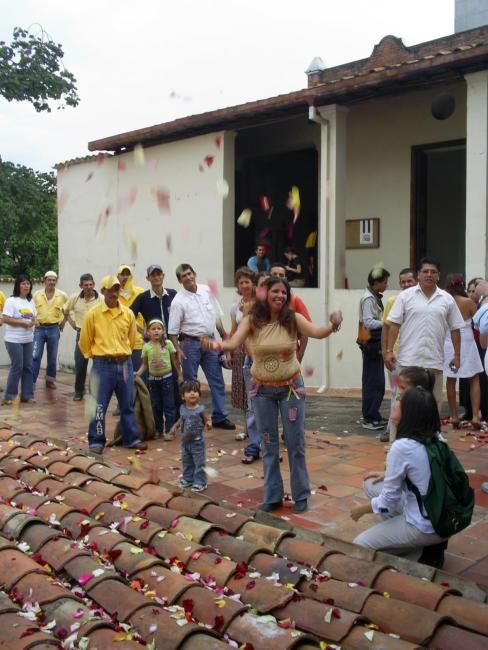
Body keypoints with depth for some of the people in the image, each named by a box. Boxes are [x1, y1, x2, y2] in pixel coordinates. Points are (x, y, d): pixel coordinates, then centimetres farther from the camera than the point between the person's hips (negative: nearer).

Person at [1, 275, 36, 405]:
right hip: (14, 340, -7)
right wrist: (23, 322, -19)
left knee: (28, 366, 8)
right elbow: (5, 319, -17)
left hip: (28, 339, 7)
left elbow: (34, 317, 18)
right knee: (17, 366, -5)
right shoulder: (11, 301, -11)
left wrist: (33, 322, -6)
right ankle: (9, 395, 7)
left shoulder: (31, 301, 11)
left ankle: (27, 394, 16)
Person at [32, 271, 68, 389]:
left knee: (52, 357, 9)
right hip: (39, 328, 0)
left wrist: (63, 322, 5)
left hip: (54, 328, 0)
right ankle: (31, 381, 0)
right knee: (35, 356, -4)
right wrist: (34, 320, -3)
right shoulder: (37, 294, 0)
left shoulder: (62, 296, -1)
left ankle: (50, 379, 22)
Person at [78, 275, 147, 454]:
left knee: (127, 405, 12)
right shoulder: (93, 314, -5)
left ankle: (131, 438, 22)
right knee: (99, 405, 2)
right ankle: (96, 441, 13)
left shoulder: (128, 314, 4)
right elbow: (85, 342, 4)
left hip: (125, 364, 3)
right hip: (103, 365, -3)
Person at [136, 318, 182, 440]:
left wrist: (180, 375, 2)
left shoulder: (168, 344, -5)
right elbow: (144, 364, 3)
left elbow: (175, 361, 2)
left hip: (167, 377, -2)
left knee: (169, 405, 0)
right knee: (156, 405, 10)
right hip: (153, 379, 2)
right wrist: (138, 373, -13)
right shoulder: (146, 347, -2)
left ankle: (169, 430, 5)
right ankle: (158, 430, 21)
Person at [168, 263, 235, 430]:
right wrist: (178, 350, -17)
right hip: (191, 343, -5)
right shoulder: (178, 301, -9)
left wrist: (223, 335, 14)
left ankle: (219, 417, 15)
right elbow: (173, 330, -8)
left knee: (217, 380, 6)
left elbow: (216, 316, 15)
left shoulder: (206, 290, 5)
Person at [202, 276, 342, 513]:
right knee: (269, 445, 11)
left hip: (291, 387, -1)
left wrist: (333, 326, -44)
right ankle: (272, 496, 25)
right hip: (262, 390, 1)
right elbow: (234, 342, -22)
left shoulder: (293, 318, -11)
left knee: (295, 443, 7)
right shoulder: (252, 320, -10)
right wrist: (217, 344, -44)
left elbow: (317, 333, -23)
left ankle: (301, 495, 23)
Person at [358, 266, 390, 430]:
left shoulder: (375, 297, 12)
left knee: (375, 382, 14)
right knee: (373, 382, -5)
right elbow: (369, 323, -23)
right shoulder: (368, 299, -15)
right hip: (372, 344, -9)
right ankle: (369, 418, 2)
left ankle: (373, 416, 23)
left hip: (376, 344, 9)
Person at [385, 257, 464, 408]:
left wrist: (457, 355, 8)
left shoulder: (447, 299, 7)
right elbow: (394, 324, -1)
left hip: (434, 361, 2)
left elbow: (455, 329, 11)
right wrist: (389, 351, -7)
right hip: (408, 360, -2)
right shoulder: (405, 296, 1)